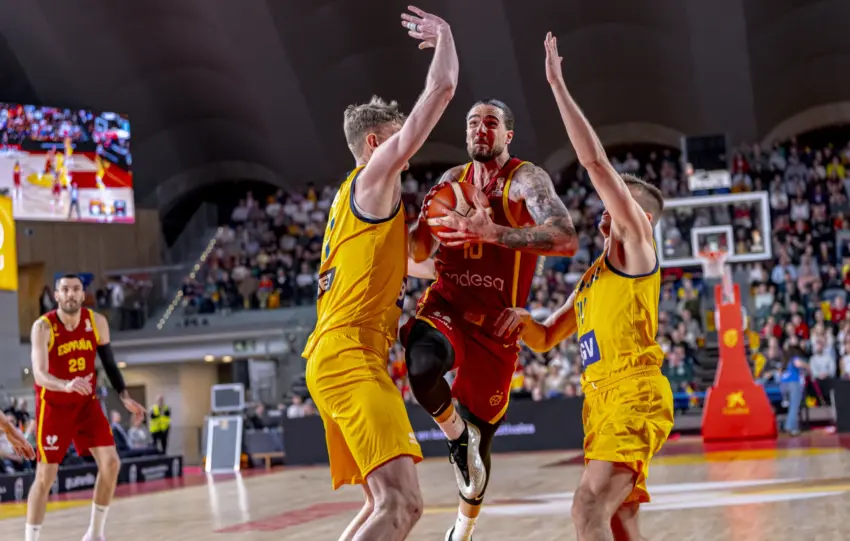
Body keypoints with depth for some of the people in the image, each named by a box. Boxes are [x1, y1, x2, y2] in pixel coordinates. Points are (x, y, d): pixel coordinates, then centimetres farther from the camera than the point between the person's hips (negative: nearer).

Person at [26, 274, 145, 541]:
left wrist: (124, 396, -1)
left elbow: (109, 363, 9)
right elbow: (40, 374, -29)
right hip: (54, 406, -4)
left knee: (110, 463, -6)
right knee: (45, 476, -6)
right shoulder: (43, 327, -19)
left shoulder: (97, 322, -5)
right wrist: (67, 385, -48)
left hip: (87, 403, 4)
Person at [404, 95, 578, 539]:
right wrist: (424, 221, -10)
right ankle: (456, 434, -7)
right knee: (423, 364, -37)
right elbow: (419, 253, 14)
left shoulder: (526, 180, -10)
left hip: (493, 323, -2)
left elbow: (566, 240, -28)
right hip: (444, 307, 2)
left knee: (479, 441, 10)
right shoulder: (452, 180, 7)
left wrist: (493, 232, -39)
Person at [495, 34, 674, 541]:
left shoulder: (637, 246, 1)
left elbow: (596, 161, -9)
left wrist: (558, 85, -7)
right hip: (603, 401, 10)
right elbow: (545, 340, 28)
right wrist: (524, 319, 5)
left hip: (635, 395, -10)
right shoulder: (592, 278, 25)